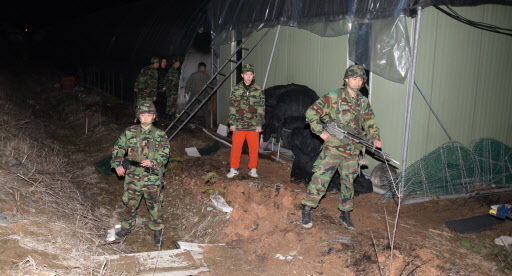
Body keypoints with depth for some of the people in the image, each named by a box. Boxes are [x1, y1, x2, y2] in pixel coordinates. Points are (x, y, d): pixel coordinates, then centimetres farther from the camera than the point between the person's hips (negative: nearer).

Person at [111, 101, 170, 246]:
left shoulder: (160, 135, 0)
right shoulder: (129, 132, 4)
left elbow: (164, 155, -5)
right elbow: (118, 148, 10)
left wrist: (153, 163, -23)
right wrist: (117, 164, -3)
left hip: (152, 178, -1)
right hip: (133, 176, 2)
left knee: (155, 205, 6)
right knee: (130, 203, 14)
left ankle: (158, 232, 22)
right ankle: (127, 228, 35)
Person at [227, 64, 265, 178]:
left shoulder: (258, 90, 4)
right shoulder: (236, 89, 5)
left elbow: (261, 108, 5)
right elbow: (232, 107, 6)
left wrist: (259, 124, 0)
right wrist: (232, 123, 0)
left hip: (253, 126, 0)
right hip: (238, 124, 0)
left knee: (254, 148, 4)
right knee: (236, 147, 1)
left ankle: (253, 169, 20)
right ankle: (234, 169, 16)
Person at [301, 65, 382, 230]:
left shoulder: (364, 102, 11)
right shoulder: (334, 97, -5)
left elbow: (370, 122, 19)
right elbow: (311, 112, -7)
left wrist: (375, 138, 1)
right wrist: (320, 132, -14)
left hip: (352, 151, 5)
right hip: (333, 147, -5)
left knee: (348, 182, 14)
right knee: (321, 178, -7)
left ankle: (345, 214, 29)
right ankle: (306, 211, 5)